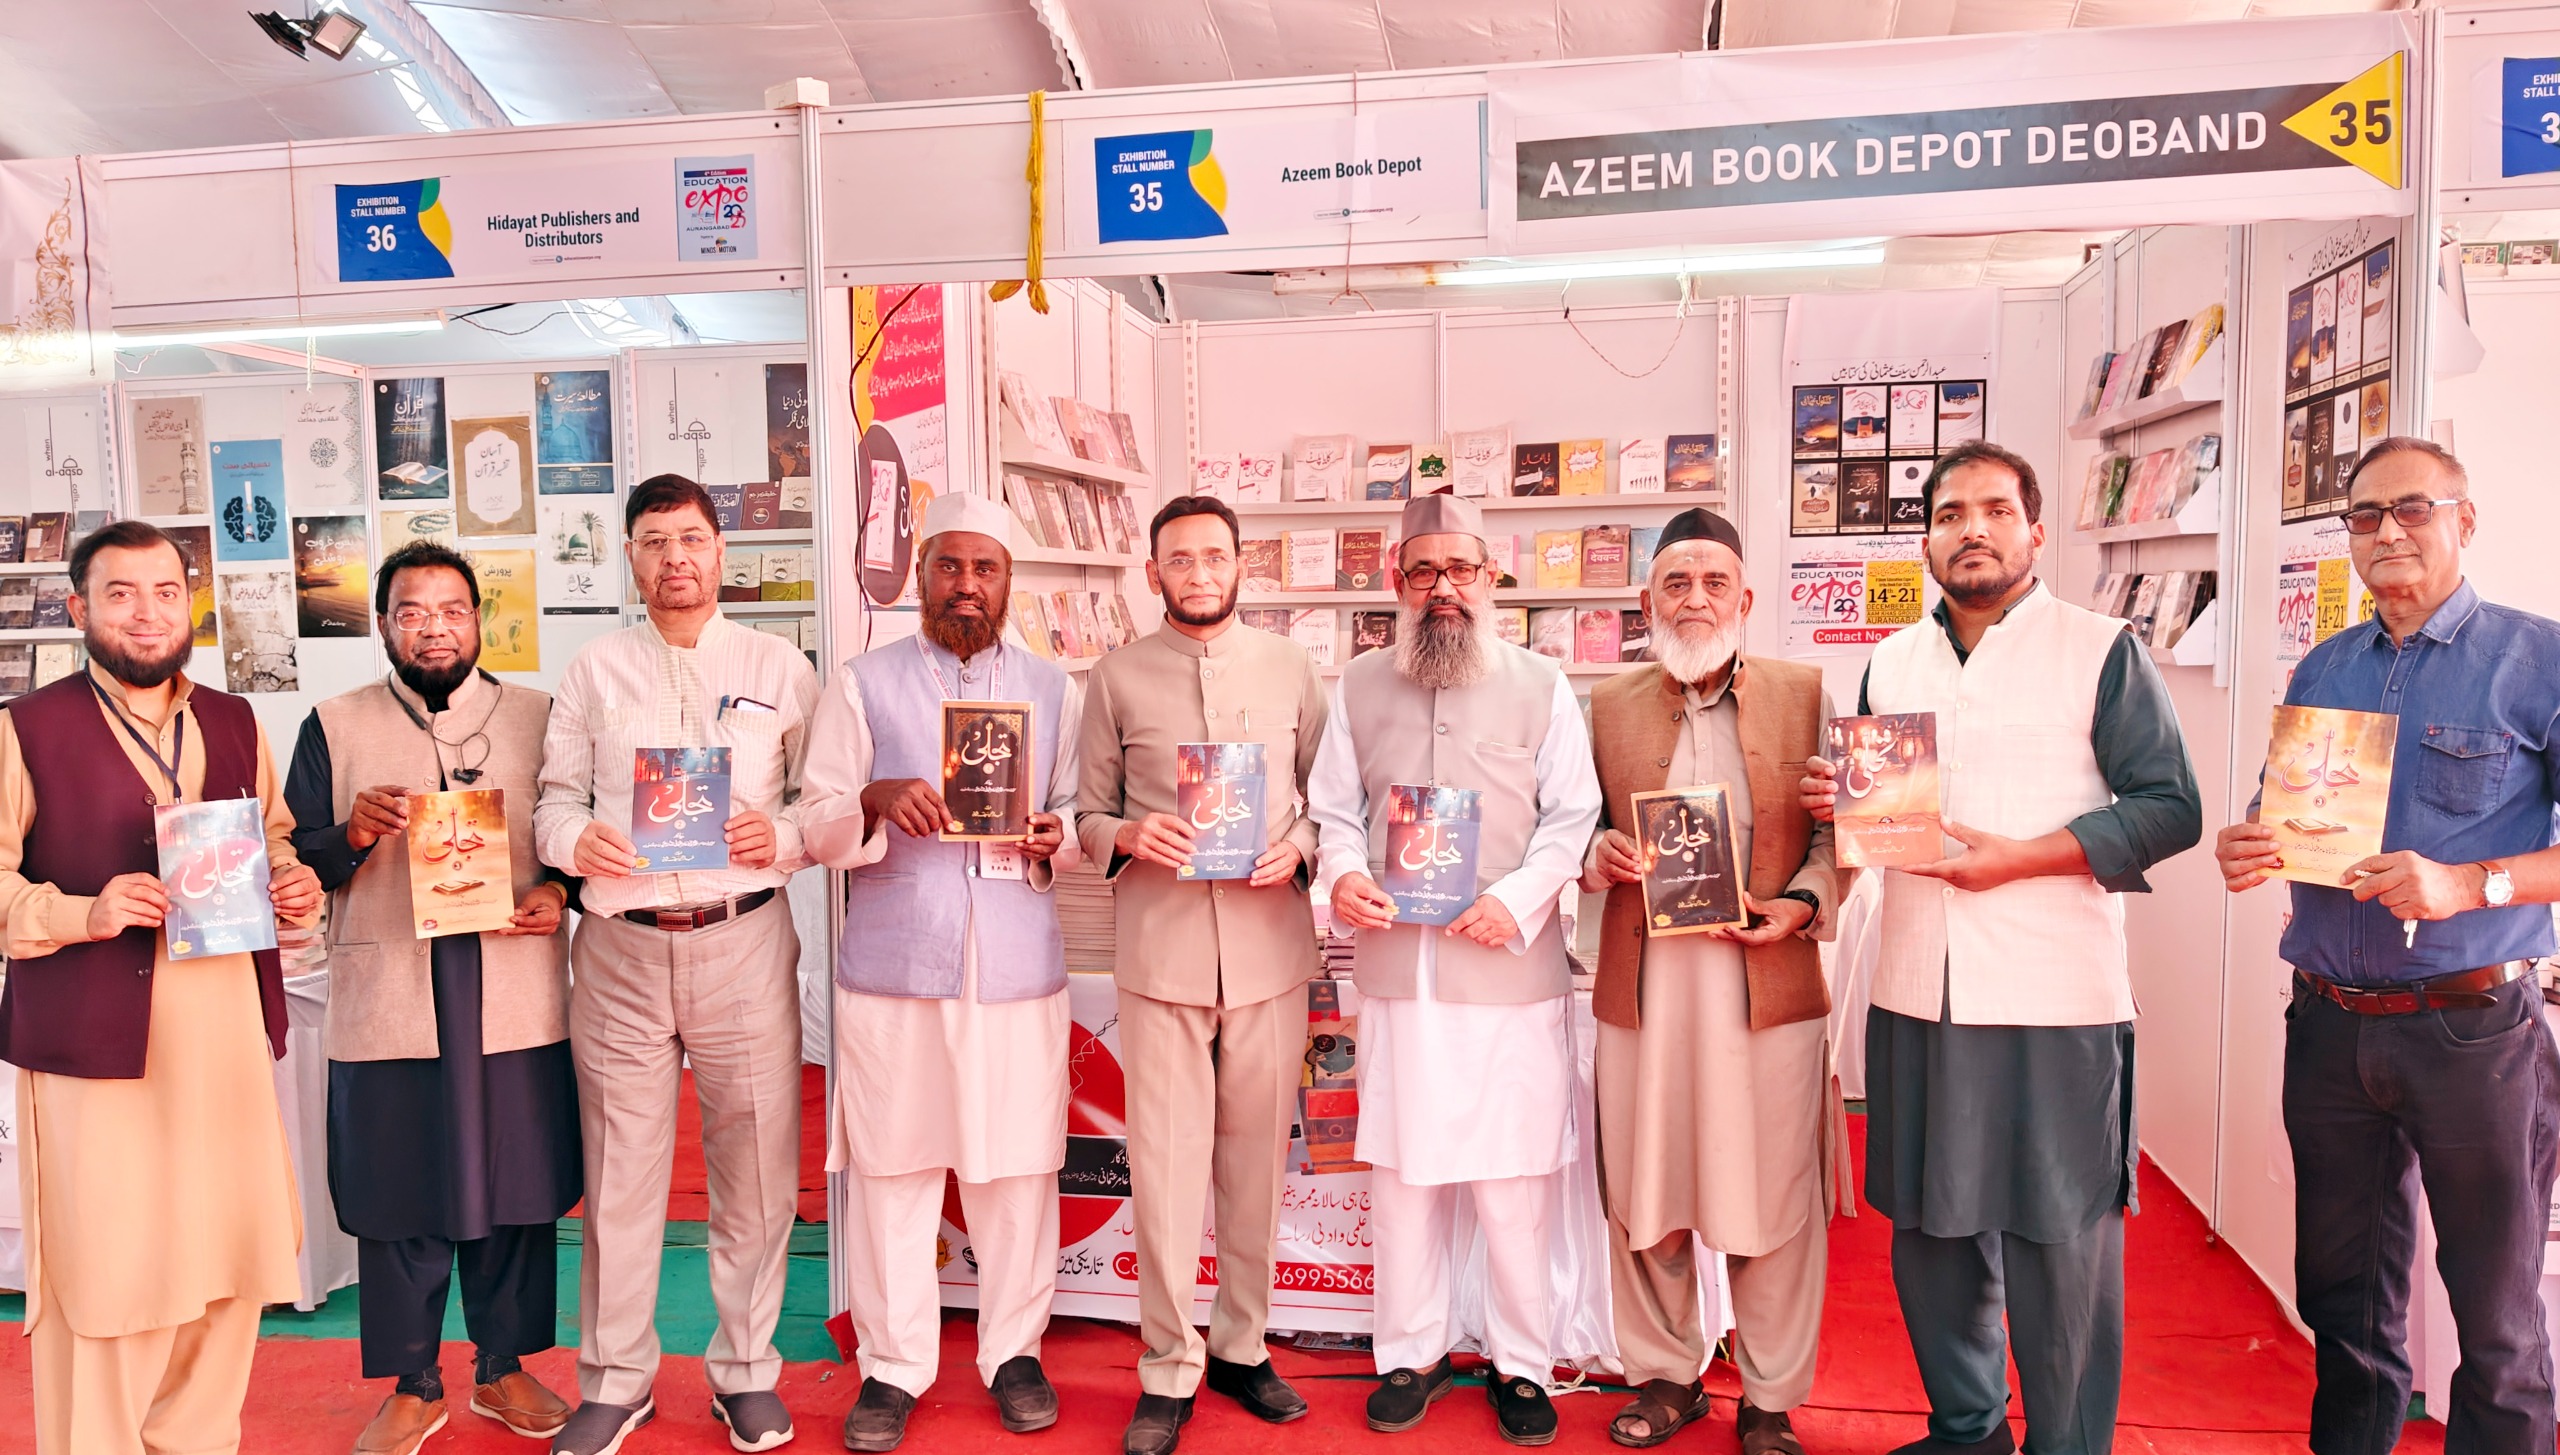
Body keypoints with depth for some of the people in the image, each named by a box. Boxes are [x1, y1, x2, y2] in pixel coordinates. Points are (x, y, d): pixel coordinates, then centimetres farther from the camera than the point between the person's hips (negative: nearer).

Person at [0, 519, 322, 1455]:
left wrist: (293, 886, 1)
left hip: (227, 1028, 5)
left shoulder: (235, 723, 14)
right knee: (102, 1270, 1)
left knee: (228, 1252, 10)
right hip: (91, 1033, -4)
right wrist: (83, 914, -19)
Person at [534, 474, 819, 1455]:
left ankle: (746, 1373, 21)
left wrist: (782, 836, -13)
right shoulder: (594, 672, 12)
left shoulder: (781, 669, 8)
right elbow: (556, 795, 11)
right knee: (619, 1171, 6)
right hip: (620, 946, 1)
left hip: (744, 940, -1)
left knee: (755, 1165, 4)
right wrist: (575, 838, -10)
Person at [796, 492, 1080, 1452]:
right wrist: (877, 803, -17)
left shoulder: (1053, 690, 13)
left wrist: (1053, 841, -9)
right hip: (892, 967, -1)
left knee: (1017, 1167, 5)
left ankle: (1014, 1350, 23)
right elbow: (817, 828, 3)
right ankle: (892, 1364, 20)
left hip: (1018, 968, 1)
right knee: (890, 1167, 4)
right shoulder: (862, 685, 7)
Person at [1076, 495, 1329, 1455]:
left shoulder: (1291, 669, 9)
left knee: (1257, 1156, 10)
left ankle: (1242, 1346, 27)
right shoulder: (1118, 678, 6)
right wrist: (1129, 837, -13)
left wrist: (1301, 845, -9)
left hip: (1271, 946, 1)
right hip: (1161, 950, -1)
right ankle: (1169, 1370, 17)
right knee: (1165, 1163, 2)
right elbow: (1088, 817, 8)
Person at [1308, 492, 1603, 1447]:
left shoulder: (1542, 687, 4)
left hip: (1513, 970, -2)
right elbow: (1334, 810, 12)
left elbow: (1573, 815, 2)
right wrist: (1343, 873, -8)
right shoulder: (1359, 688, 10)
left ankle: (1521, 1364, 21)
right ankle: (1412, 1353, 25)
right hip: (1397, 969, 2)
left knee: (1515, 1177, 4)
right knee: (1401, 1169, 9)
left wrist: (1517, 899, -12)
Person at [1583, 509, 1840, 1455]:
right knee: (1645, 1198, 10)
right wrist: (1600, 855, -7)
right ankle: (1664, 1376, 30)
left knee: (1771, 1204, 6)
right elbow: (1583, 823, 14)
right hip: (1643, 988, 2)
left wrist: (1803, 904, -11)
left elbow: (1840, 827, 5)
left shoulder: (1805, 695, 5)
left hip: (1770, 988, -1)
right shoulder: (1609, 705, 9)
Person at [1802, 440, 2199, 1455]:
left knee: (2061, 1241, 2)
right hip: (1917, 994, 5)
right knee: (1929, 1229, 13)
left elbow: (2169, 808, -6)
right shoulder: (1890, 664, 14)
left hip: (2058, 1000, -5)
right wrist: (1842, 801, 0)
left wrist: (2020, 857, -16)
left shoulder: (2102, 653, -1)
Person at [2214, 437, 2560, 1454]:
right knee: (2342, 1295, 16)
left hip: (2470, 1027, -4)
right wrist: (2245, 850, -4)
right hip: (2328, 1024, 5)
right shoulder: (2322, 670, 11)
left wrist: (2471, 884, -23)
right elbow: (2284, 824, 18)